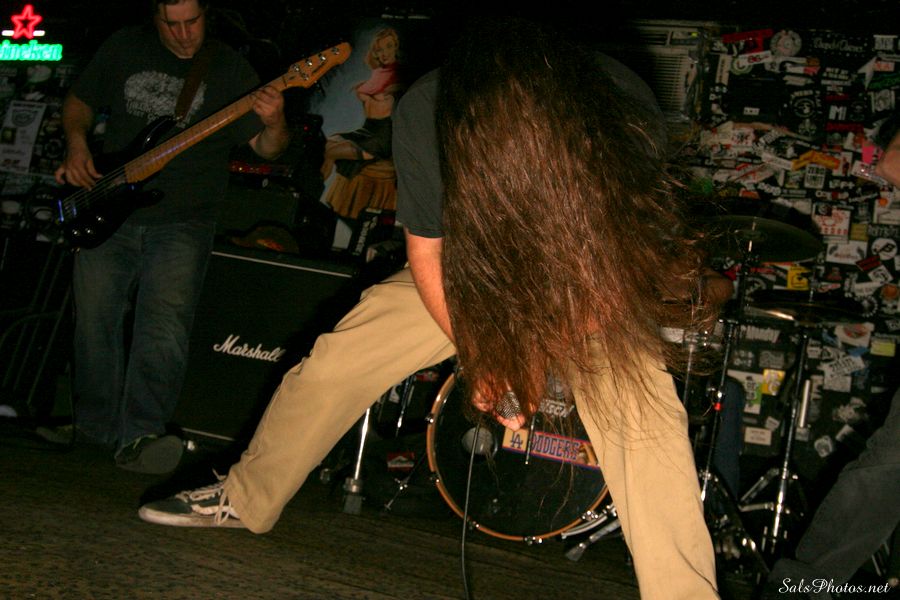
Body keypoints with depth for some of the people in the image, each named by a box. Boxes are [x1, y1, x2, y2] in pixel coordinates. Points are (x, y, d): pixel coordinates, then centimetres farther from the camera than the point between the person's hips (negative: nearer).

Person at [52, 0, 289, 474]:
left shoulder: (229, 67, 1)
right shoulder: (123, 49, 8)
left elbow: (265, 148, -3)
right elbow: (79, 101, 20)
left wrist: (274, 126, -25)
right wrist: (76, 145, 1)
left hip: (182, 224, -3)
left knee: (164, 324, -20)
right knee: (94, 323, 3)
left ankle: (138, 436, -20)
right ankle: (94, 426, 21)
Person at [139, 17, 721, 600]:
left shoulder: (627, 109, -32)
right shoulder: (427, 113, -27)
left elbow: (625, 260, -20)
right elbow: (427, 252, -13)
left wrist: (538, 355, -25)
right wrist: (477, 358, -17)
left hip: (587, 288, -2)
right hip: (470, 272, 2)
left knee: (643, 409, -28)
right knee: (333, 361, -3)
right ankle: (245, 500, 21)